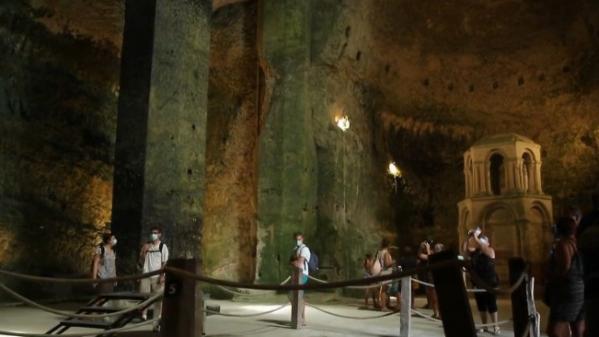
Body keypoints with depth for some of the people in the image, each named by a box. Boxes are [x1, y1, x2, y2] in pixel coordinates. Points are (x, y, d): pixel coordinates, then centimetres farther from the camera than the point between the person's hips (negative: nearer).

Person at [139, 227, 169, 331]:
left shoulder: (163, 246, 2)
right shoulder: (146, 246, 12)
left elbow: (165, 262, -3)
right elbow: (141, 261, 11)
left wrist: (162, 275, -12)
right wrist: (144, 252, -6)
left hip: (157, 277, -2)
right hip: (146, 275, 2)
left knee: (158, 300, 0)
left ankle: (156, 323, 5)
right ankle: (144, 313, 10)